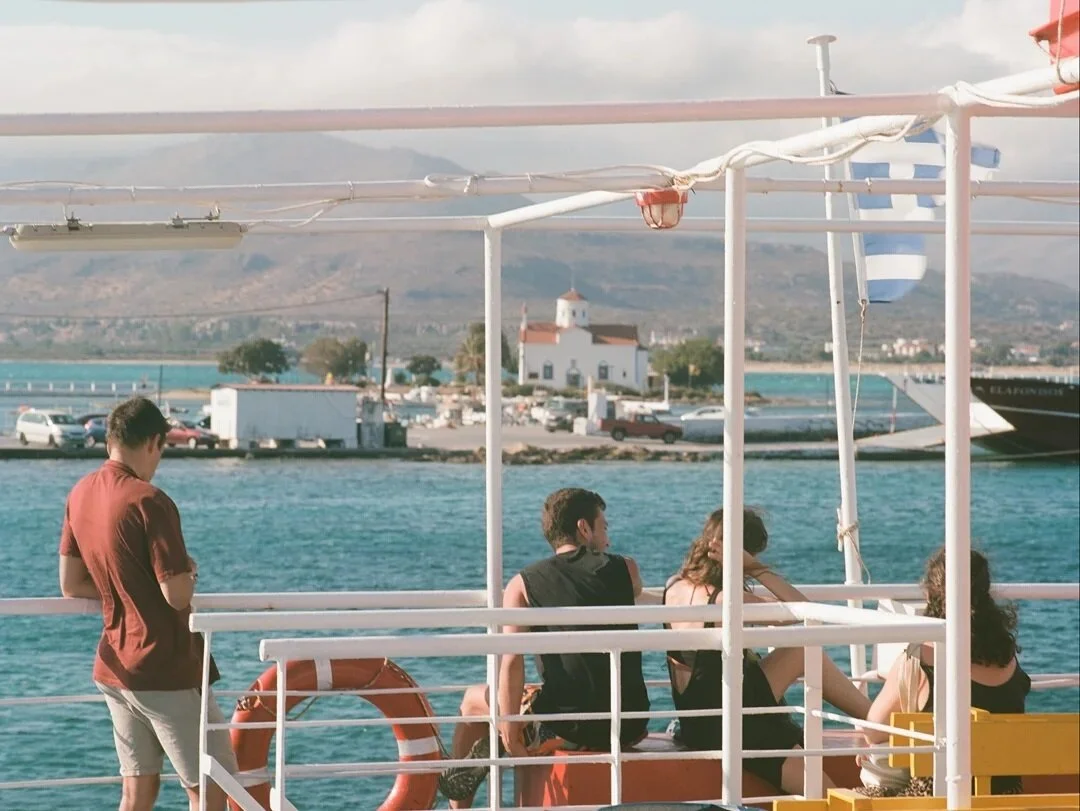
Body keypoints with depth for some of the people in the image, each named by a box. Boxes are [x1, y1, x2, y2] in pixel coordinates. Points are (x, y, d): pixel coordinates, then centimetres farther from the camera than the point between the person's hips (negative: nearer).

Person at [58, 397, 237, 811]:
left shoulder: (81, 494, 5)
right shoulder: (149, 502, -19)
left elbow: (72, 584, 11)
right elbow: (178, 595, -20)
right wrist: (189, 574, 1)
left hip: (115, 666, 8)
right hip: (166, 670, -8)